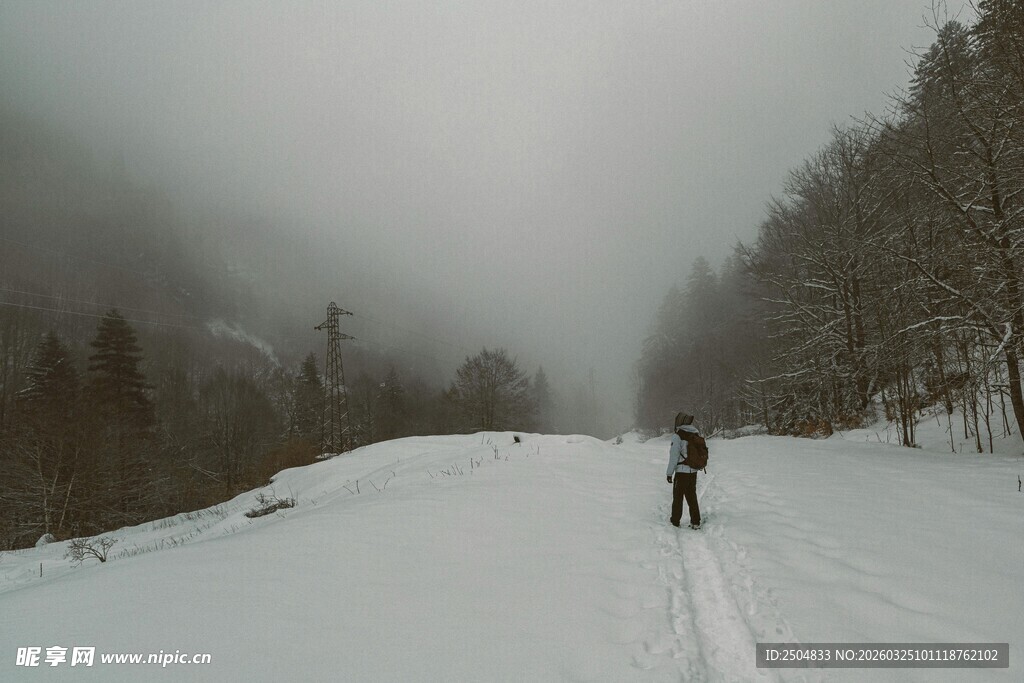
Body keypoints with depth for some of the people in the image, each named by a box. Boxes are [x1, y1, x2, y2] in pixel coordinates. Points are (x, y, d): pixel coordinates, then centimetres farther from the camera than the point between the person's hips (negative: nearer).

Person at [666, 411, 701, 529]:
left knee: (678, 497, 9)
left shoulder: (678, 436, -16)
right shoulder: (696, 434, 3)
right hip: (694, 471, 6)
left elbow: (674, 456, -15)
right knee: (692, 497, 15)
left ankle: (675, 521, 19)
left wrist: (669, 473, -8)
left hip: (681, 472, -6)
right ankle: (696, 522, 16)